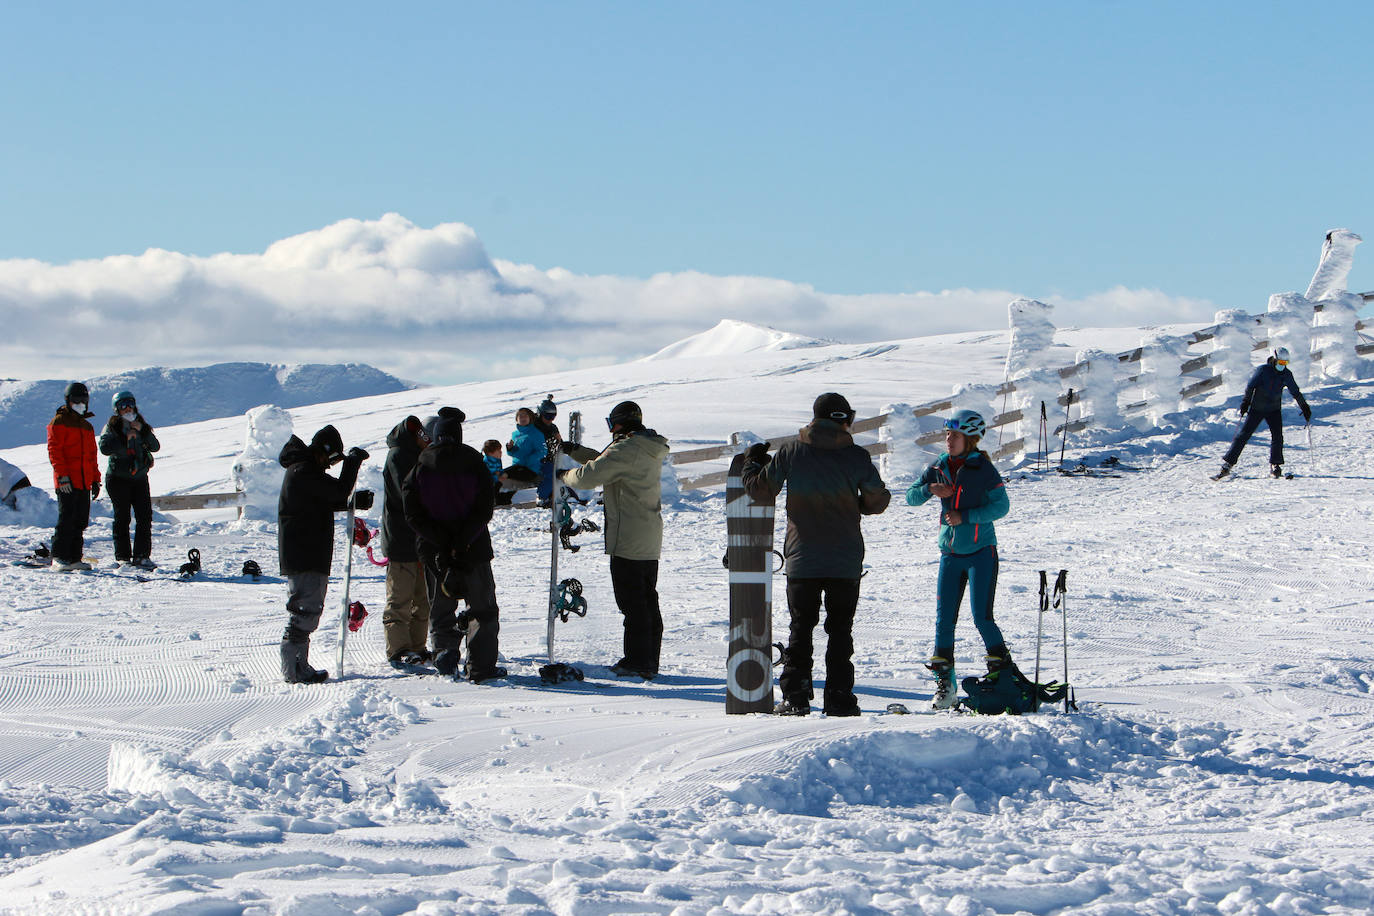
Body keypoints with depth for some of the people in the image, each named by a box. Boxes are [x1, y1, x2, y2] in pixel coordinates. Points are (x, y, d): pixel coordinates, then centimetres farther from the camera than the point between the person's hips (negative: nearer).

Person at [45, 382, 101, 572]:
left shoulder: (87, 426, 22)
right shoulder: (59, 422, -2)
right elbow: (54, 450, -10)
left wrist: (95, 480, 19)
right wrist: (62, 475, -19)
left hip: (84, 483, 7)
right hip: (67, 482, -7)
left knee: (81, 522, 7)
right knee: (67, 520, -10)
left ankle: (75, 558, 12)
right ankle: (59, 558, -8)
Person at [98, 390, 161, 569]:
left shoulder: (141, 425, 10)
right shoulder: (112, 427, -3)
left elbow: (155, 446, 1)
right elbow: (105, 447, -20)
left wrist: (143, 431, -12)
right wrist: (125, 439, -24)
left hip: (140, 478, 4)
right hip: (118, 478, -4)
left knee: (145, 517, -2)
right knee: (122, 517, -3)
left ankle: (142, 556, 2)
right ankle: (122, 557, 3)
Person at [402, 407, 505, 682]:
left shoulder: (420, 467, -1)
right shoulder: (474, 463, -3)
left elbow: (413, 514, -7)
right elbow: (485, 508, -11)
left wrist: (442, 542, -10)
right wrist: (461, 542, -14)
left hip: (433, 552, 1)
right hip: (474, 550, -1)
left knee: (441, 608, 13)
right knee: (482, 608, 9)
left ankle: (444, 647, -12)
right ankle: (481, 667, 7)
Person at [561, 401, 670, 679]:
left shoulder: (625, 449, -16)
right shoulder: (651, 450, 14)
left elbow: (589, 476, -18)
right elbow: (606, 462, 27)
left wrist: (564, 475, 3)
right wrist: (575, 450, 26)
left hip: (628, 540, -9)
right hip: (651, 540, 9)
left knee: (631, 601, -5)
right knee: (648, 600, 12)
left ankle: (637, 662, -5)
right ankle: (650, 661, 16)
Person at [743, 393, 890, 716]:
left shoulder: (791, 452, -4)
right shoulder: (856, 456, -6)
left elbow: (760, 489, 4)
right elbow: (876, 501, 3)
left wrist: (752, 463, 24)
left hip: (802, 559, 1)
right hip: (846, 561, -1)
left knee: (800, 628, 9)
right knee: (840, 630, 7)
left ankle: (795, 697, 2)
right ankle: (838, 698, 3)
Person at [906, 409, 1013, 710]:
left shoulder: (983, 468, -7)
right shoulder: (939, 467, 7)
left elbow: (1001, 505, -9)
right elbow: (911, 498, 8)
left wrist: (965, 517, -18)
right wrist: (929, 489, -13)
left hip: (981, 552, -5)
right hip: (950, 553, 5)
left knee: (982, 616, -10)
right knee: (944, 619, 1)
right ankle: (944, 684, 7)